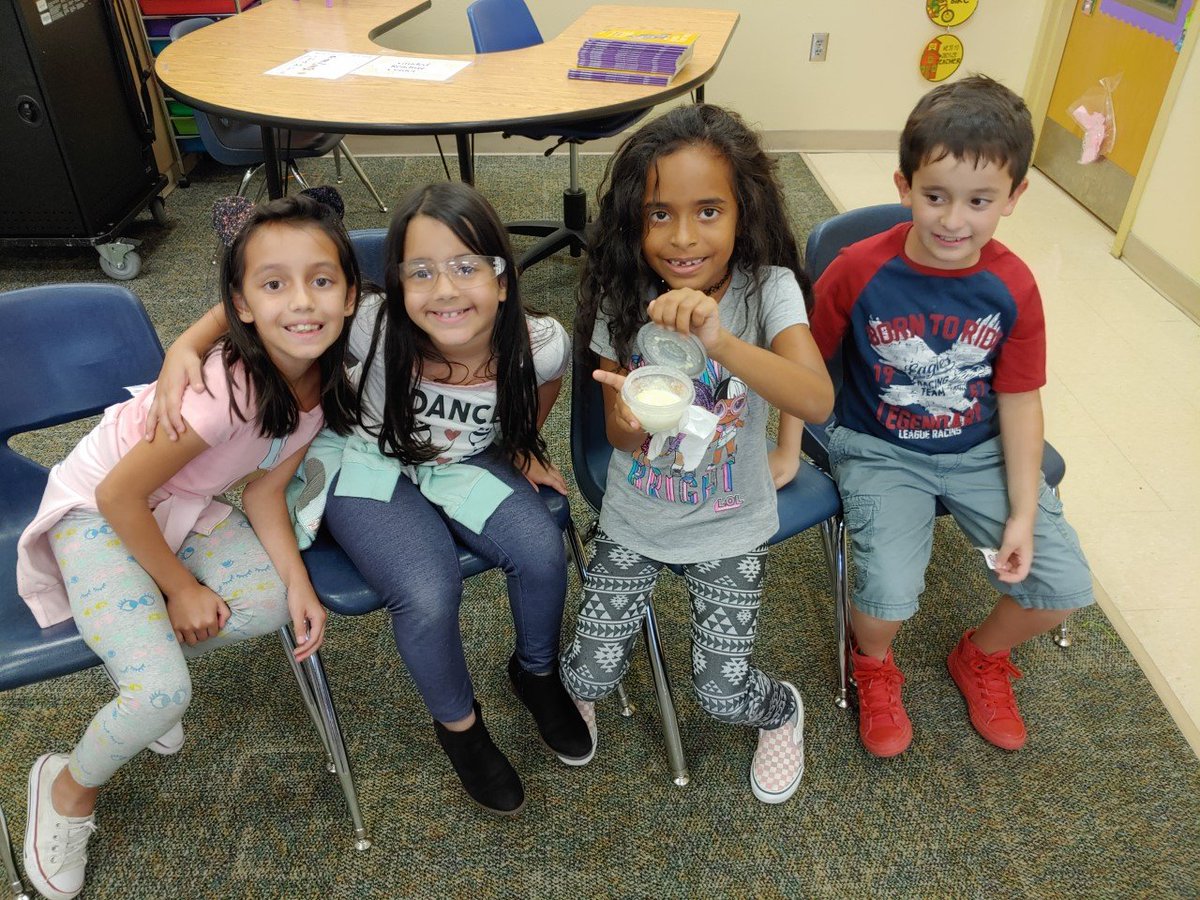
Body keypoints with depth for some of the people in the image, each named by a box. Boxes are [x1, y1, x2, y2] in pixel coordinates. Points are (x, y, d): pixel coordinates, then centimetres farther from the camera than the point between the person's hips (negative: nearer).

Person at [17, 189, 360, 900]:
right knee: (162, 693, -19)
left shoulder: (323, 381, -13)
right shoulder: (225, 388, -35)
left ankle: (144, 651, 14)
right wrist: (180, 586, -13)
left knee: (272, 602, -17)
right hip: (97, 511, -6)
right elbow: (119, 495, -25)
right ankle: (69, 788, 15)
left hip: (181, 505, 6)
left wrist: (299, 582, -17)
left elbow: (264, 487, -5)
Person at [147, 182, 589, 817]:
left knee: (542, 552, -21)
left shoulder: (540, 343, -25)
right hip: (371, 469, -2)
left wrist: (525, 450, 7)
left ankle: (536, 671, 14)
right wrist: (184, 347, -32)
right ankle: (457, 724, 9)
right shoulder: (374, 327, -32)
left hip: (470, 464, 3)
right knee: (428, 595, -24)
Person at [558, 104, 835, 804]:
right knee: (590, 677, -3)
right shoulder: (623, 298, -13)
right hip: (634, 519, 2)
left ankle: (781, 711, 33)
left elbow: (818, 401, -36)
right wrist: (628, 417, -30)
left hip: (730, 527, -1)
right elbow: (618, 437, -6)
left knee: (724, 694, -4)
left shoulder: (768, 287, -19)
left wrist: (719, 339, -52)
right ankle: (579, 687, 36)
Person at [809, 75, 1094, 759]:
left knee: (1066, 586, -7)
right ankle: (874, 667, 15)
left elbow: (1019, 400, -4)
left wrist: (1023, 513, -6)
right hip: (882, 451, -3)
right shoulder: (860, 272, -17)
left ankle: (983, 658, 27)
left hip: (980, 451, 3)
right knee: (891, 590, -24)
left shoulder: (1013, 287, -10)